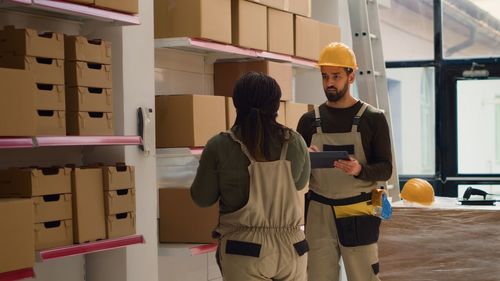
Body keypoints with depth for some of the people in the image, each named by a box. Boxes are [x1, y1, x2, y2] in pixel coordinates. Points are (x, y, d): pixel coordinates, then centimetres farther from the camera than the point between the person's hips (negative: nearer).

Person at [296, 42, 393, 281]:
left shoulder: (372, 118, 1)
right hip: (319, 214, 2)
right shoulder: (309, 121, 8)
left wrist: (360, 170, -22)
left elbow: (385, 169, -1)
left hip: (358, 215, -2)